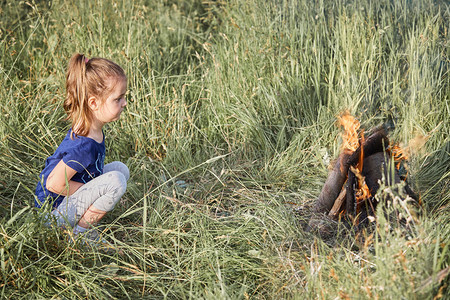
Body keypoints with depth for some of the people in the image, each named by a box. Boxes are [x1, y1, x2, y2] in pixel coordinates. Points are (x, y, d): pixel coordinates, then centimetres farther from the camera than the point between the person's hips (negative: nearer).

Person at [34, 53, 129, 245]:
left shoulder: (92, 129, -3)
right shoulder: (84, 145, -31)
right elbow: (54, 184, -27)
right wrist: (101, 191, -18)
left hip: (71, 199, 9)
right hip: (55, 212, -9)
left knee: (120, 168, 7)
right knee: (116, 181, -25)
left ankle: (86, 217, 8)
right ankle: (82, 231, -9)